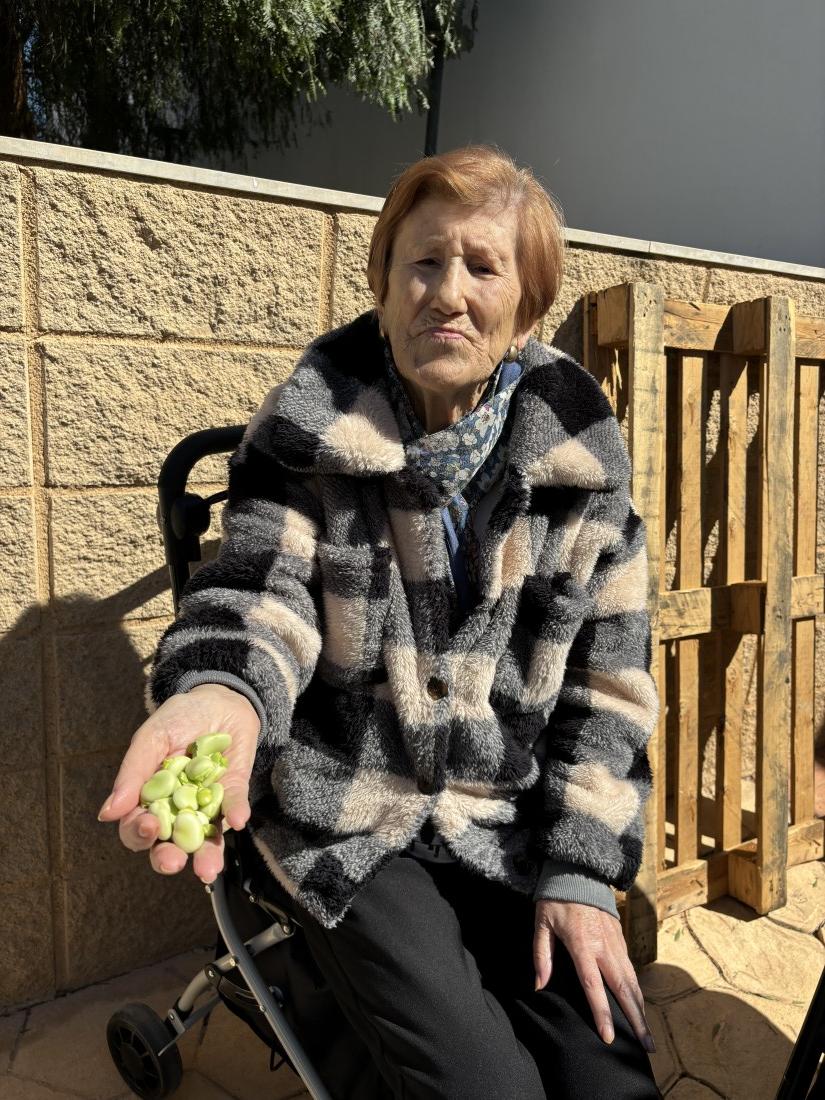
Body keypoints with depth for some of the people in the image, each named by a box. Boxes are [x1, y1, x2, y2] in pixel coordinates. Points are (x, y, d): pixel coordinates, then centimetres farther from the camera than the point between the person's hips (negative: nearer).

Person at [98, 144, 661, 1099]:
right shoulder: (312, 429, -10)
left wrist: (581, 871, -4)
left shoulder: (582, 455, -5)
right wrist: (222, 690, -38)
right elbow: (262, 590, -12)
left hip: (512, 824, 3)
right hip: (349, 823, -2)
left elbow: (607, 674, -1)